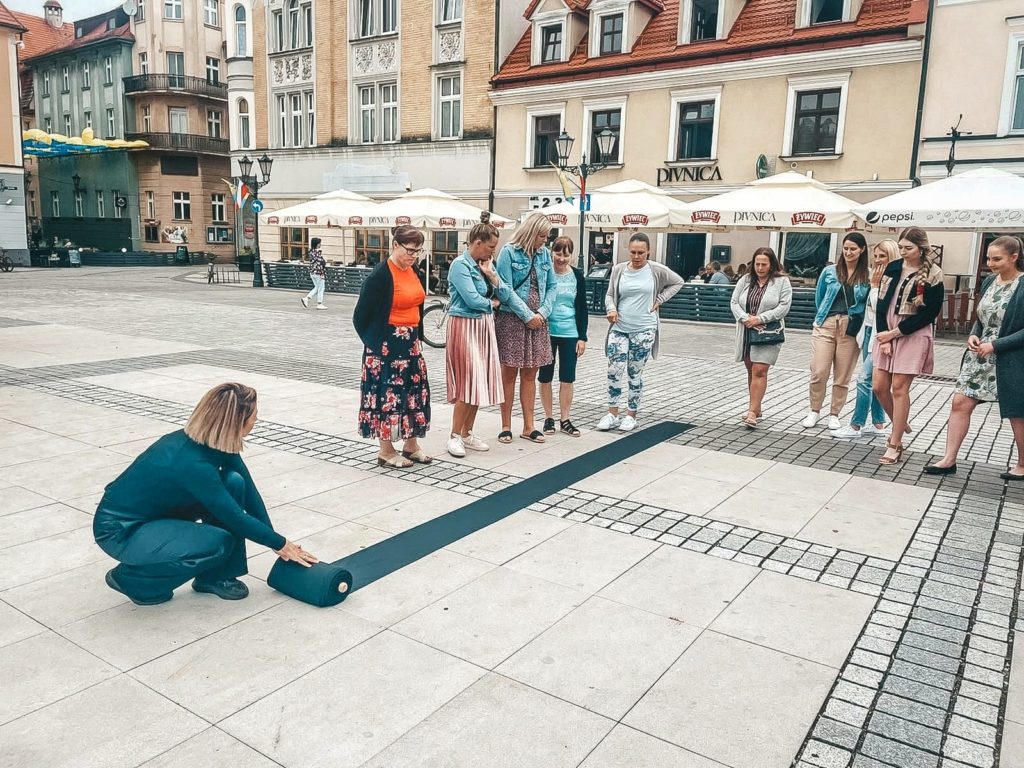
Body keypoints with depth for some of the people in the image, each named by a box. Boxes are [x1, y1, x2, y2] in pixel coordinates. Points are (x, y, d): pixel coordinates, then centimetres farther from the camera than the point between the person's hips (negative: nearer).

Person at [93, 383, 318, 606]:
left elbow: (248, 490, -2)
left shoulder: (215, 443, -10)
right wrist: (281, 544, -13)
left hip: (158, 509, 8)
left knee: (234, 483, -11)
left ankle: (216, 576, 3)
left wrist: (274, 541, -4)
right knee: (218, 543, -24)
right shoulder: (193, 464, -33)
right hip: (119, 530, -8)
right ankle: (129, 578, -2)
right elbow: (237, 518, -25)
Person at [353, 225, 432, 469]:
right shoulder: (380, 275, -15)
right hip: (387, 346, -8)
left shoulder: (413, 272, 7)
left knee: (415, 391, 12)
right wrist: (375, 343, -4)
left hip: (411, 343, 8)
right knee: (388, 393, 1)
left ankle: (411, 444, 26)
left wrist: (417, 338, 13)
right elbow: (361, 317, -12)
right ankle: (386, 451, 13)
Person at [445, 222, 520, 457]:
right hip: (465, 326, -8)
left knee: (479, 382, 9)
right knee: (468, 382, -9)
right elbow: (472, 299, -20)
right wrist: (492, 303, -2)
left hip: (484, 326, 8)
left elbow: (506, 296, 8)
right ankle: (455, 436, 2)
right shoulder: (460, 265, -12)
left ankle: (467, 434, 19)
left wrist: (492, 275, -7)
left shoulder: (486, 264, 12)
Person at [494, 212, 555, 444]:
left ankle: (528, 427, 17)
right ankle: (506, 427, 11)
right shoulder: (509, 253, -7)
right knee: (509, 374, 2)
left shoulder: (544, 254, 8)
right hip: (511, 319, -5)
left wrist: (542, 313, -7)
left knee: (530, 375, 10)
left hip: (537, 320, 5)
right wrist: (528, 316, -13)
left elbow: (551, 287, 8)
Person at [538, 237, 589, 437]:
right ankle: (548, 418, 18)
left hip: (570, 333, 1)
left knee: (567, 378, 4)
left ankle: (565, 419, 15)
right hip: (546, 332, -1)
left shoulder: (577, 276, 2)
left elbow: (582, 307, 5)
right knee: (545, 377, 6)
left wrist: (582, 337, 0)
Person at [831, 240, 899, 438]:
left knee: (864, 378, -10)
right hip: (869, 332, 9)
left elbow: (880, 307, -19)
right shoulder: (877, 277, 12)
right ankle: (878, 424, 20)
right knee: (873, 380, 12)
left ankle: (856, 425, -3)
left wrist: (874, 285, -14)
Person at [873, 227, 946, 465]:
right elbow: (881, 303, 5)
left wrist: (895, 333, -13)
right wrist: (883, 336, -6)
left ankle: (895, 445, 4)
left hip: (914, 336, -5)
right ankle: (900, 426, 30)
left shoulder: (933, 275, -7)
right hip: (886, 333, 5)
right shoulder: (893, 268, 7)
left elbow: (929, 314, -10)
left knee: (899, 388, -5)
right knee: (879, 386, 4)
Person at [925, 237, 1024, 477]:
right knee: (960, 403, 1)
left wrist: (995, 345, -21)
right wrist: (973, 335, -2)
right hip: (980, 356, 6)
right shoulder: (989, 281, 6)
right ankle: (949, 460, 9)